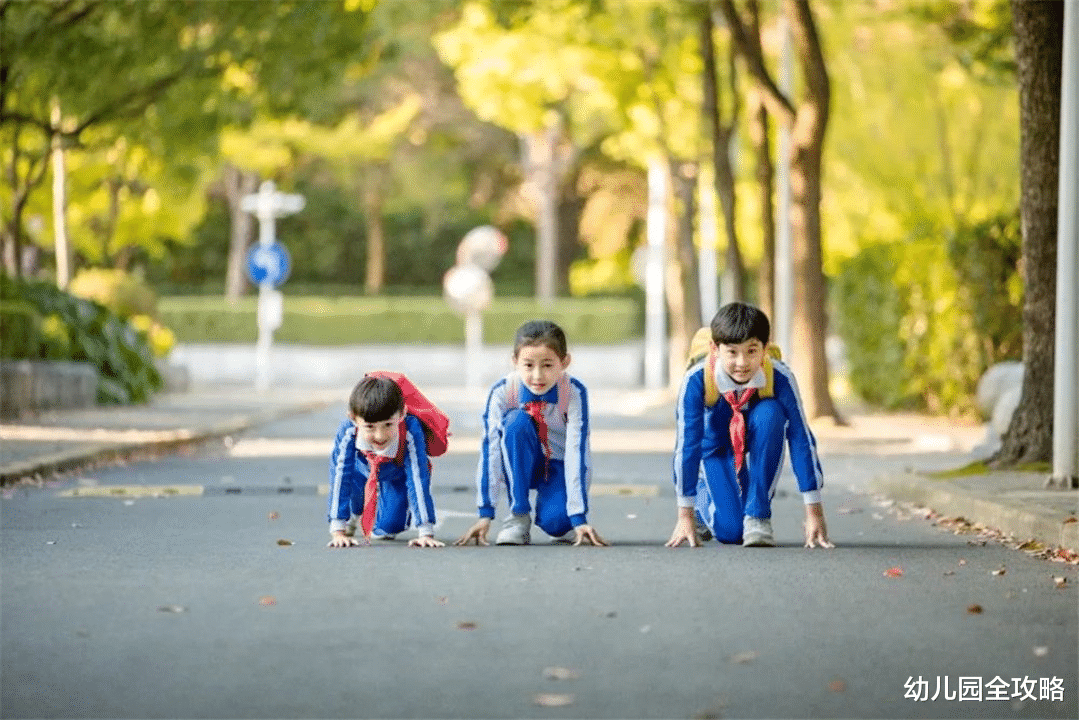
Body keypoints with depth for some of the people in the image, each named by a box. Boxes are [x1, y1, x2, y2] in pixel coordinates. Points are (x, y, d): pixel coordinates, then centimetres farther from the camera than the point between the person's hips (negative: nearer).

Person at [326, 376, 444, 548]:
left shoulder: (411, 433, -44)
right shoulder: (347, 434, -41)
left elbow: (418, 481, -40)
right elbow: (340, 480, -38)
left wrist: (425, 533, -41)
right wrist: (338, 531, -40)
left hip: (397, 474, -4)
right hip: (362, 468, 4)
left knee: (388, 528, -16)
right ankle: (352, 516, 15)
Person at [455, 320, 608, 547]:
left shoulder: (573, 392, -26)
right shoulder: (502, 392, -24)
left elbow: (576, 452, -29)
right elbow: (490, 450, -25)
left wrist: (579, 518, -32)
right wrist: (485, 514, -30)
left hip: (560, 465, -1)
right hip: (521, 466, 1)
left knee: (556, 522, -31)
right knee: (517, 421, -32)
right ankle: (518, 516, -22)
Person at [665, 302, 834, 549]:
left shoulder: (780, 378, -31)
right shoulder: (696, 380, -33)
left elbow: (802, 439, -28)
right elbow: (686, 444, -29)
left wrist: (814, 512, -29)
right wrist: (685, 515, -28)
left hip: (759, 444, 1)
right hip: (716, 447, -1)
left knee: (769, 413, -35)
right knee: (730, 530, -17)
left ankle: (758, 514, -21)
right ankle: (703, 496, 21)